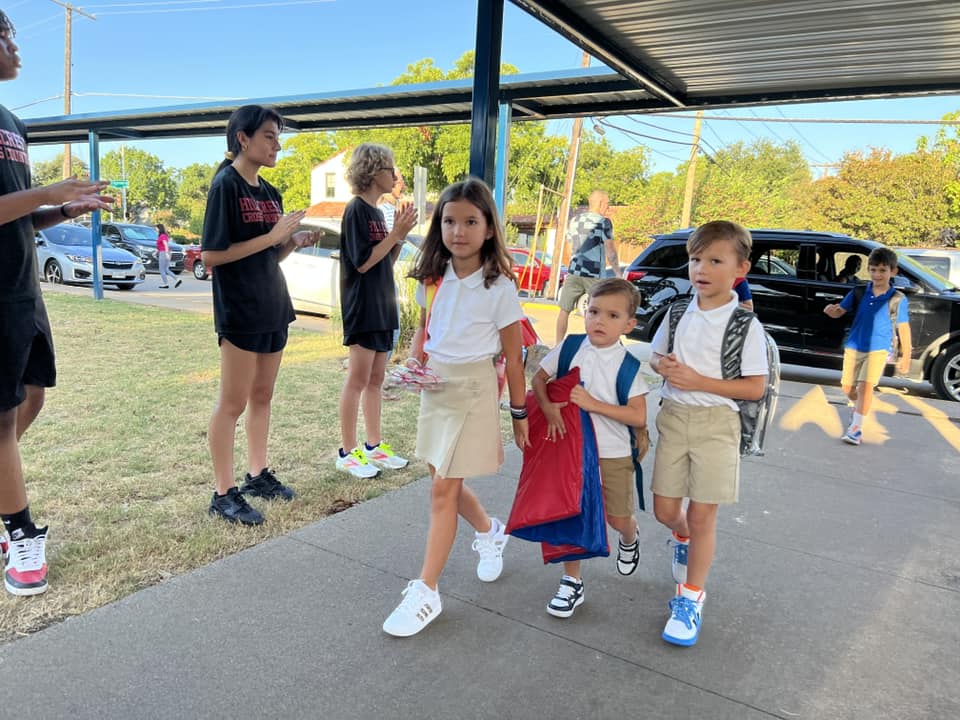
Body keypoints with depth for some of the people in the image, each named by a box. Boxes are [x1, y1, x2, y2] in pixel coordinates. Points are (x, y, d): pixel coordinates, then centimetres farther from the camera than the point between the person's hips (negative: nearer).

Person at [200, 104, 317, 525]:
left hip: (273, 306, 8)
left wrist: (293, 242, -3)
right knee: (233, 403, -1)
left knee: (262, 397, 15)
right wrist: (272, 236, -18)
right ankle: (224, 493, 8)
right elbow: (210, 255, -17)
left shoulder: (269, 193, 13)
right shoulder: (225, 185, -10)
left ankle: (258, 474, 27)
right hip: (240, 311, -8)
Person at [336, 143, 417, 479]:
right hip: (361, 308, -9)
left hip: (382, 307, 9)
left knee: (376, 379, 12)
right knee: (358, 380, -3)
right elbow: (362, 262, -18)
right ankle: (348, 452, 7)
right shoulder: (356, 210, -11)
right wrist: (396, 233, -16)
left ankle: (374, 445, 22)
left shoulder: (376, 212, 14)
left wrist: (400, 234, 2)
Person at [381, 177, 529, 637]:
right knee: (445, 482, 17)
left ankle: (426, 592, 10)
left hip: (473, 388, -6)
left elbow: (513, 357, -8)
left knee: (443, 489, -3)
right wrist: (415, 359, -3)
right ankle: (490, 533, 46)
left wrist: (519, 415, -3)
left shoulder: (499, 287, -13)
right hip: (434, 385, 6)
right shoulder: (433, 278, 1)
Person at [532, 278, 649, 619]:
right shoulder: (570, 347, -6)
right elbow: (539, 378, 4)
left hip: (613, 454, -1)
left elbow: (638, 417, -15)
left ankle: (630, 539, 49)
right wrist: (549, 408, -15)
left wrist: (593, 403, -23)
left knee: (618, 519, 12)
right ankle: (572, 582, 22)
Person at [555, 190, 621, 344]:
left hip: (574, 272, 4)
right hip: (594, 274, -4)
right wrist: (618, 273, -3)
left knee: (564, 310, 7)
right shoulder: (603, 222, -4)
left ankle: (558, 345, 6)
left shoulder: (574, 220, 13)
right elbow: (610, 250, -8)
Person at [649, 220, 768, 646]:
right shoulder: (679, 313, 4)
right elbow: (655, 356, 15)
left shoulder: (745, 324, -9)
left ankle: (691, 597, 21)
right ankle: (683, 538, 46)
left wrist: (699, 380, -19)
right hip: (674, 417, 4)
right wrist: (664, 365, -9)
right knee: (665, 510, 9)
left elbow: (755, 388, -10)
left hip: (715, 423, -4)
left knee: (702, 515, 2)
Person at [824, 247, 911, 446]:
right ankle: (858, 408, 44)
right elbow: (839, 312, -3)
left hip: (878, 349, -3)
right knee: (847, 387, 11)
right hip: (853, 347, 3)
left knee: (866, 385, -14)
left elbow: (903, 328, -1)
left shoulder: (898, 299, -7)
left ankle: (856, 428, -6)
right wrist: (831, 310, -28)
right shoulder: (859, 293, -2)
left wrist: (905, 356, 2)